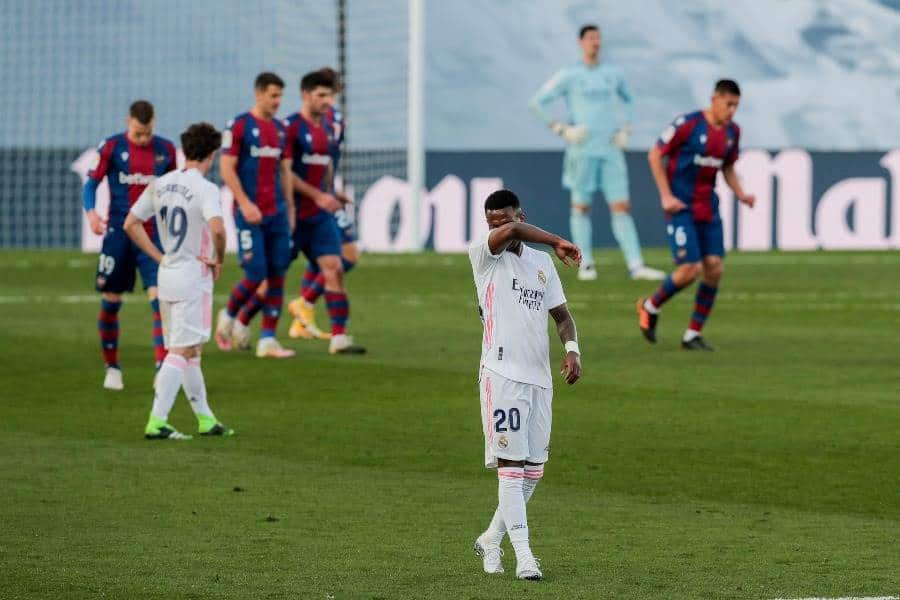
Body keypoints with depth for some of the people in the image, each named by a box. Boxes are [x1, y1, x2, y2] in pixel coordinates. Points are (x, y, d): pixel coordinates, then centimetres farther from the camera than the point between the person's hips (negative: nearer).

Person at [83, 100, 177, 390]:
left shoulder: (165, 149, 4)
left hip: (154, 235, 1)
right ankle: (112, 368, 21)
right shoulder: (112, 147, -4)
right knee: (110, 303, 5)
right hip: (119, 233, -1)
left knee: (160, 299, -12)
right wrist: (91, 212, -19)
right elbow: (92, 182, -1)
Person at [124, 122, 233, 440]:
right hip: (193, 277, -7)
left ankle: (205, 419, 23)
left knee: (189, 351, 15)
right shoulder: (204, 188, -15)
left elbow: (131, 224, 11)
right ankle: (156, 422, -13)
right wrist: (219, 260, -12)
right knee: (181, 352, -6)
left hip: (167, 274, 7)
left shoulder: (160, 185, 7)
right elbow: (217, 228, -30)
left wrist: (158, 256, 11)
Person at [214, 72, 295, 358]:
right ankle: (228, 316, 18)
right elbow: (226, 168, -9)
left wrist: (290, 208, 13)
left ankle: (268, 340, 4)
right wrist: (245, 204, -16)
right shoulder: (239, 126, -6)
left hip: (277, 213, 6)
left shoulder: (280, 130, 13)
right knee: (256, 274, -9)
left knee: (277, 275, 0)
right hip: (250, 214, -6)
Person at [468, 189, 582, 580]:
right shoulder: (483, 255, -2)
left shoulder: (542, 262, 15)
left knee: (533, 470, 7)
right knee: (511, 464, -11)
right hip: (502, 373, -6)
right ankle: (523, 556, -13)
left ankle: (491, 540, 24)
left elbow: (561, 313, 19)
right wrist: (557, 242, -13)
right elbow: (510, 233, -23)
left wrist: (571, 349, 1)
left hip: (540, 377, 6)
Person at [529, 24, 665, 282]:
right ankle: (585, 264, 10)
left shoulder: (613, 73, 12)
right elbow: (536, 103, 1)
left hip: (611, 151, 3)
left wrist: (625, 130, 14)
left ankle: (636, 265, -8)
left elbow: (627, 100, 29)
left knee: (622, 207, -4)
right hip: (583, 151, -3)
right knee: (581, 206, 2)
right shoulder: (569, 76, 0)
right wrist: (562, 130, -7)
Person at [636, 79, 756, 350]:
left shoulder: (732, 132, 6)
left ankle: (693, 335, 7)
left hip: (708, 208, 6)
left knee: (714, 268, -4)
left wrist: (741, 194, 2)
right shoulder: (687, 124, -14)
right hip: (681, 207, -6)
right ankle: (650, 307, 15)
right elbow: (655, 155, -8)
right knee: (690, 270, -13)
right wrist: (666, 196, -13)